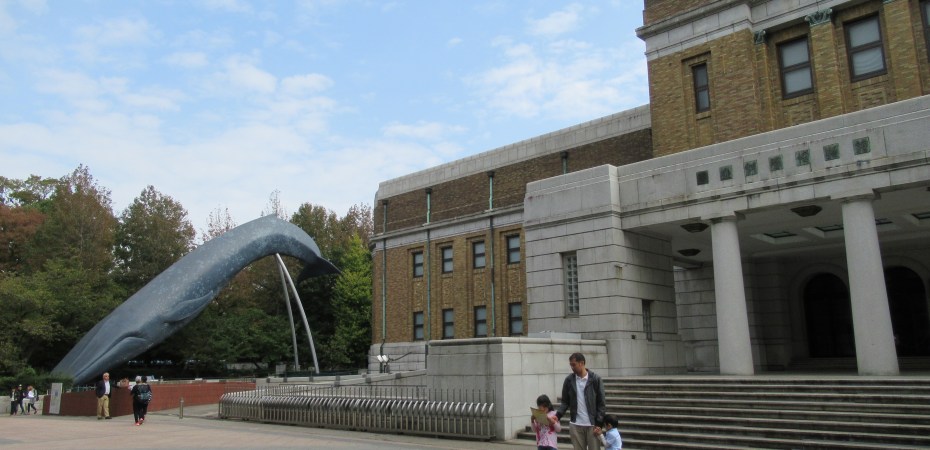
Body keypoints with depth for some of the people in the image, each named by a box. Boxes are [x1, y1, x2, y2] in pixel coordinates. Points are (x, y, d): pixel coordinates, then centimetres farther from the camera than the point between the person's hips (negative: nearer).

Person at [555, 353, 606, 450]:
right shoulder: (569, 380, 3)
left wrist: (599, 424, -10)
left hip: (592, 425, -2)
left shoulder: (595, 379, -4)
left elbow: (602, 403, -3)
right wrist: (557, 415, -9)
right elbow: (565, 402, 7)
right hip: (575, 425, 2)